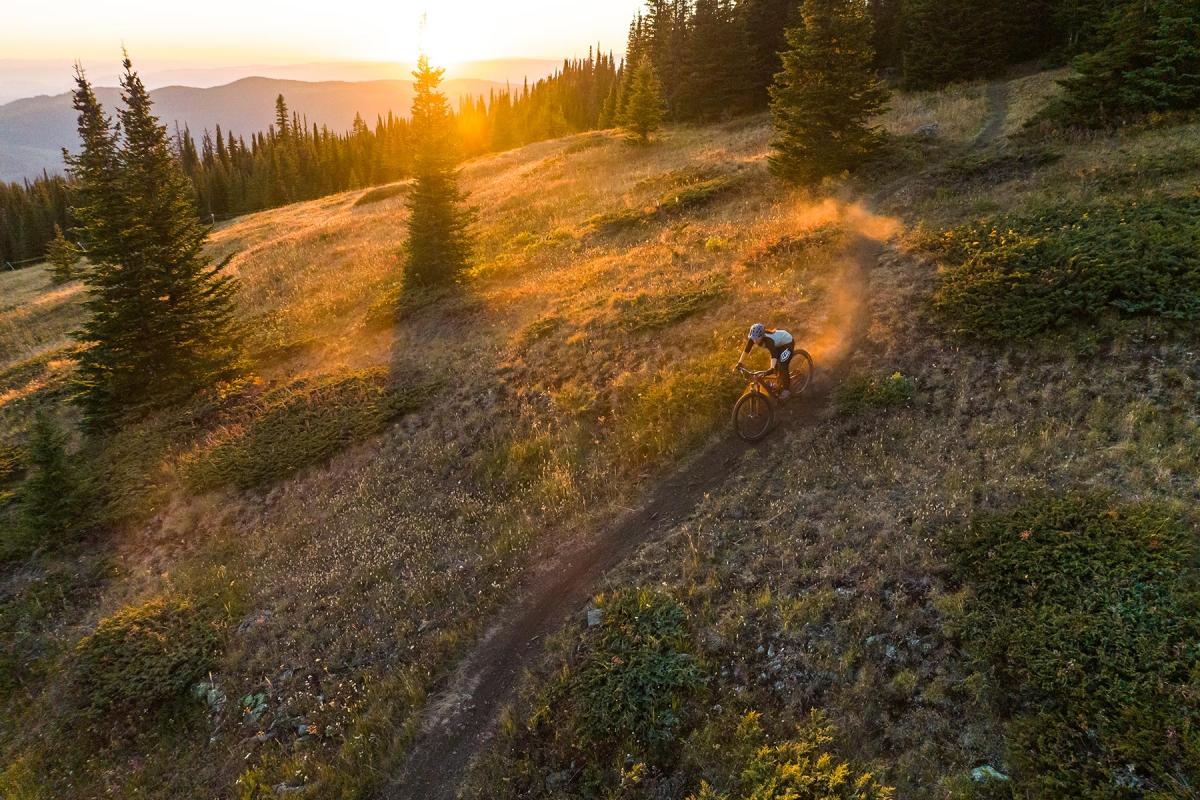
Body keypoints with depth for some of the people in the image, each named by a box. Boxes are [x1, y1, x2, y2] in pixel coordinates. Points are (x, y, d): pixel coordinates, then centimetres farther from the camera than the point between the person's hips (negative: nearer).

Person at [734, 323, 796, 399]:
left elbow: (774, 355, -54)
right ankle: (780, 386, 26)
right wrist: (739, 363, -23)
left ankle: (787, 390, 1)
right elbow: (746, 350, -18)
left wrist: (772, 369, -68)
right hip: (778, 344, 7)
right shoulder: (753, 338, -26)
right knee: (776, 365, 5)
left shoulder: (768, 340, -43)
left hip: (787, 342, -7)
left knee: (782, 366, -15)